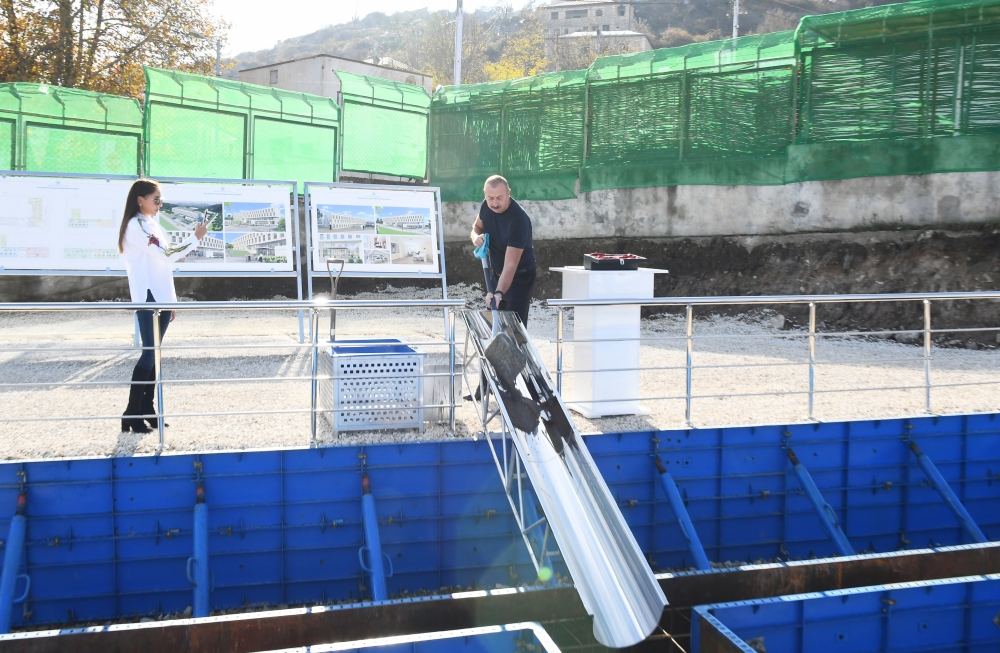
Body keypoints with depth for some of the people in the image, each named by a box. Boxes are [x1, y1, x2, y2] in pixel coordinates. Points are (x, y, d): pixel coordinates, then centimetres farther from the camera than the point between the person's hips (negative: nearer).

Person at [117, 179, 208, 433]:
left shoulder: (152, 224, 17)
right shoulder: (135, 225, -10)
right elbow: (166, 255, -18)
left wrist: (171, 300, 17)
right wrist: (195, 238, -13)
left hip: (161, 297, 9)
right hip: (148, 298, -9)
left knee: (154, 353, 8)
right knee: (149, 353, -11)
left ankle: (147, 409, 13)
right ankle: (132, 413, -8)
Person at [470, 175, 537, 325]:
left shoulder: (519, 220, -32)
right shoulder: (486, 206, -10)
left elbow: (510, 265, -36)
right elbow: (477, 226, 12)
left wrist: (498, 293, -49)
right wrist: (475, 236, -14)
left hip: (519, 277, -7)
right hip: (496, 273, 7)